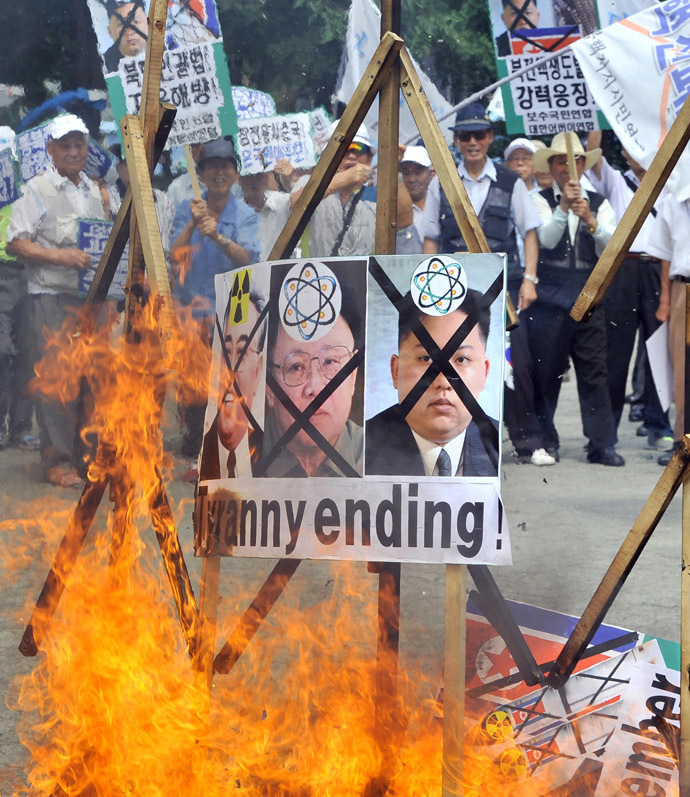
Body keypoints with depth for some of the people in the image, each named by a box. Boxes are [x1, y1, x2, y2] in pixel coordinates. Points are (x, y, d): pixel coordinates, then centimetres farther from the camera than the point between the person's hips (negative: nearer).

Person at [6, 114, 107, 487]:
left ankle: (88, 456, 16)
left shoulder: (94, 190, 18)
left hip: (93, 297, 6)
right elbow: (16, 243, -7)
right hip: (52, 297, -6)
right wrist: (58, 256, -19)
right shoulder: (36, 190, -1)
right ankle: (57, 461, 0)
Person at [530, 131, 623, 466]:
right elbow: (546, 240, -13)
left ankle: (602, 444, 3)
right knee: (545, 373, 4)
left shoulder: (599, 204, 11)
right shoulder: (540, 201, 3)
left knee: (595, 373, -1)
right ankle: (544, 440, 17)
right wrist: (563, 208, -27)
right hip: (549, 300, -2)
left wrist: (590, 220, -20)